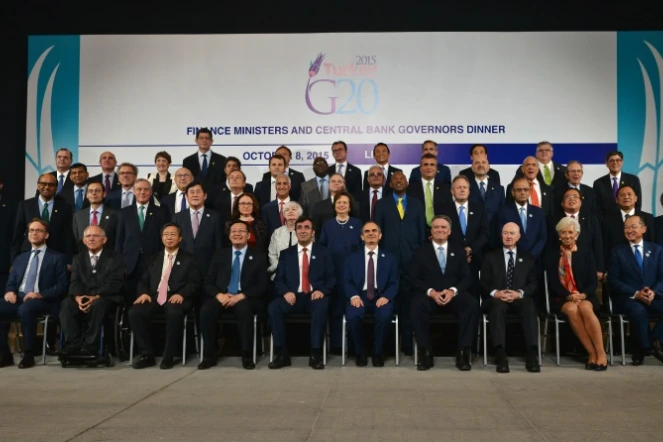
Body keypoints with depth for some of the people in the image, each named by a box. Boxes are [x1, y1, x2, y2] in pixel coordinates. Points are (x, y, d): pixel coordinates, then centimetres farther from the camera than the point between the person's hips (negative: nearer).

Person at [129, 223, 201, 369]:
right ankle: (147, 354, -14)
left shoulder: (189, 259, 12)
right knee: (134, 312, -26)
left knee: (174, 313, -39)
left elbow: (195, 282, 1)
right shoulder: (154, 259, 25)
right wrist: (143, 293, -5)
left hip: (176, 299, -4)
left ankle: (168, 357, -23)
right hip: (154, 298, 4)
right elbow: (143, 281, 19)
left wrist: (181, 294, -18)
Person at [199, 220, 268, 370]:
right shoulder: (220, 254, 16)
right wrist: (219, 294, -12)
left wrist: (241, 296, -16)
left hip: (246, 299, -2)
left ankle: (247, 356, -24)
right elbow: (208, 282, 11)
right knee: (206, 310, -30)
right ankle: (209, 356, -16)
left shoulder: (258, 255, 8)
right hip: (222, 297, 3)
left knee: (244, 309, -37)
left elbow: (262, 286, -1)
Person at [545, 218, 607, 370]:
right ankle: (592, 353, -29)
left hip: (585, 297, 0)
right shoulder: (552, 255, 8)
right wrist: (569, 296, -18)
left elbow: (593, 281, 3)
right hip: (561, 299, 0)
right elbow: (553, 282, -1)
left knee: (585, 308, -34)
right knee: (572, 309, -34)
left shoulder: (586, 252, 10)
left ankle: (601, 353, -29)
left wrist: (583, 295, -18)